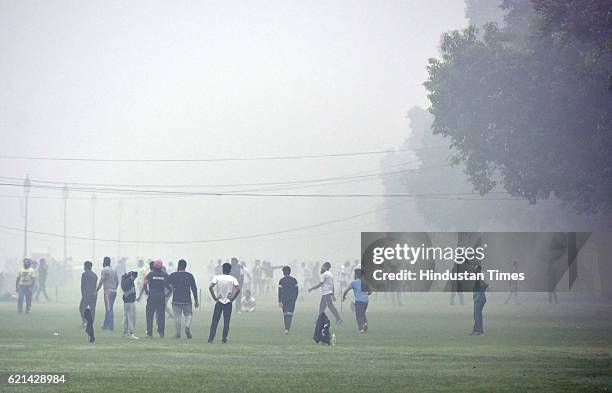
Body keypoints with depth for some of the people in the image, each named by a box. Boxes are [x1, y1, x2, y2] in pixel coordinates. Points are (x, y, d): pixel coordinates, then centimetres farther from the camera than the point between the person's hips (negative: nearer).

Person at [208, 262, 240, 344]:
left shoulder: (217, 277, -1)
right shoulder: (233, 279, -3)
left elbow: (210, 287, -12)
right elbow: (238, 289, -15)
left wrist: (214, 298, -5)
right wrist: (232, 298, -5)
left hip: (219, 301, 0)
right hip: (228, 303, 0)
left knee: (215, 321, 4)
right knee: (226, 322, 6)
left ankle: (210, 339, -1)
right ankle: (224, 339, 3)